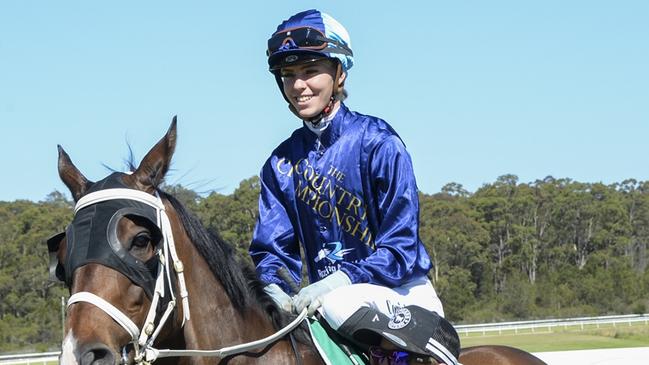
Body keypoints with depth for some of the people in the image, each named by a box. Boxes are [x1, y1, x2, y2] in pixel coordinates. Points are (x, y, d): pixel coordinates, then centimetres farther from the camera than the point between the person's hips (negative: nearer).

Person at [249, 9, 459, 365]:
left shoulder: (378, 141, -9)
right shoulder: (282, 163, 7)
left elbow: (402, 246, -14)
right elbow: (271, 246, 5)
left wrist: (340, 280, -28)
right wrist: (273, 289, -19)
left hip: (399, 293, -6)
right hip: (325, 295, 6)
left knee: (339, 305, -36)